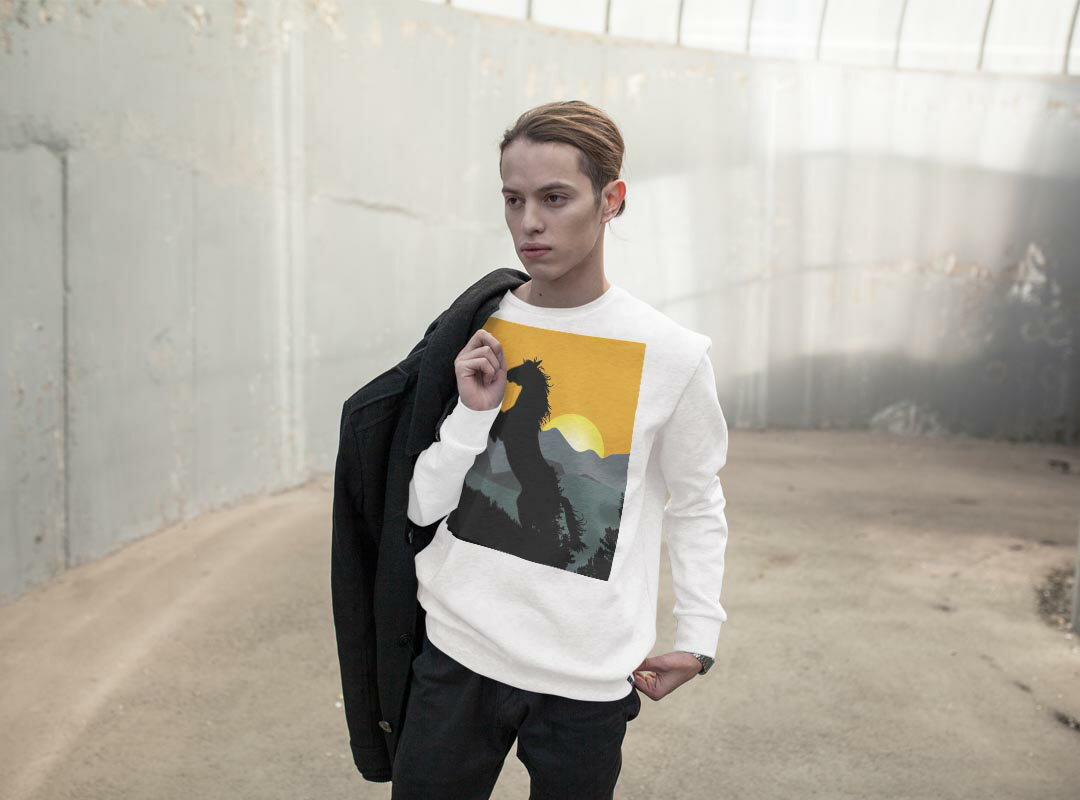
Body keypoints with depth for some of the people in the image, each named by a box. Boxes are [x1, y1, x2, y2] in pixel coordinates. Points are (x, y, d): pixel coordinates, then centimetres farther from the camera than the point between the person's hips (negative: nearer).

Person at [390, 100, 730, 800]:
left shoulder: (672, 354, -9)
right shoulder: (474, 330, -2)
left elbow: (697, 505, 4)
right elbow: (422, 506, 0)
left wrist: (699, 637, -3)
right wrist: (473, 414, -14)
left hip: (589, 680, -2)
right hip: (459, 648, 2)